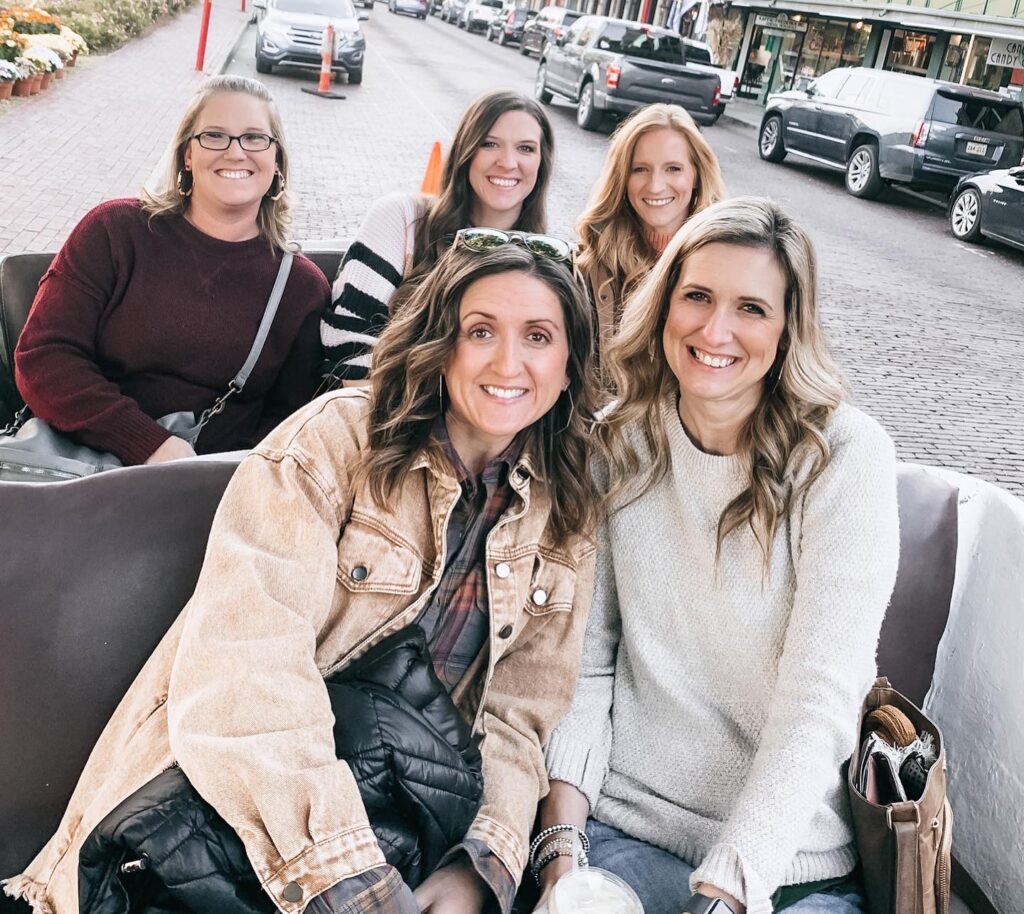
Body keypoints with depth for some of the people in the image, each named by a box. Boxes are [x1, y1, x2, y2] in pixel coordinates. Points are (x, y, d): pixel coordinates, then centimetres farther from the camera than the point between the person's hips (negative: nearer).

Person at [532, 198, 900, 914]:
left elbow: (820, 695, -13)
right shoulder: (623, 443, 3)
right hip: (621, 824, 2)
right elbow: (587, 650, 2)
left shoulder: (846, 454, -9)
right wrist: (563, 834, -10)